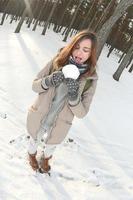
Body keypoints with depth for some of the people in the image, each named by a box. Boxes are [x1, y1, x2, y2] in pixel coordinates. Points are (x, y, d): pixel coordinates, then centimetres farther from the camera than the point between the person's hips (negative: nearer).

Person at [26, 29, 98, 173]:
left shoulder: (90, 78, -19)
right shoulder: (57, 62, -19)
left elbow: (81, 113, -16)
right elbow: (35, 85, -10)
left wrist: (74, 96, -35)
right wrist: (48, 82, -31)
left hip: (59, 126, 0)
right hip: (37, 118, 0)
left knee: (50, 146, 30)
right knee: (35, 142, 29)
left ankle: (45, 158, 66)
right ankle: (32, 155, 65)